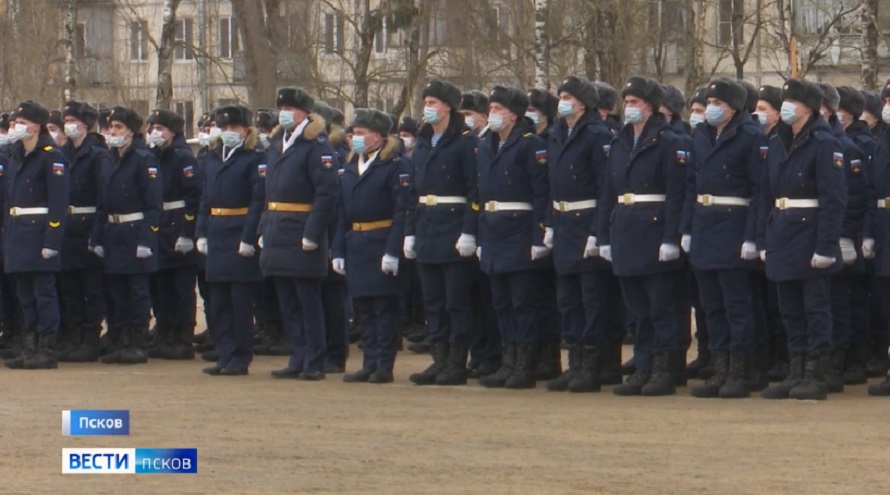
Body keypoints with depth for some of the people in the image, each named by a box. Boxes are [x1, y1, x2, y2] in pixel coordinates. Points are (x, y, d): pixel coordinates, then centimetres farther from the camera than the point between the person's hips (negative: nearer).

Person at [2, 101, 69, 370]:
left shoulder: (51, 157, -9)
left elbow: (59, 204, -14)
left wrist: (52, 241, -20)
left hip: (40, 234, -8)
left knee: (44, 294, -4)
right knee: (25, 295, 10)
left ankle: (47, 350, -1)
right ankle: (30, 348, 15)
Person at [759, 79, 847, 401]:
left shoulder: (824, 144, -10)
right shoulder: (777, 145, 12)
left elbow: (834, 199, -14)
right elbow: (767, 195, 14)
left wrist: (826, 245, -19)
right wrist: (764, 239, 9)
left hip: (810, 236, -7)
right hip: (782, 238, 7)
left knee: (816, 308, -1)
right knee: (791, 309, 10)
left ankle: (815, 376, 2)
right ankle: (796, 373, 16)